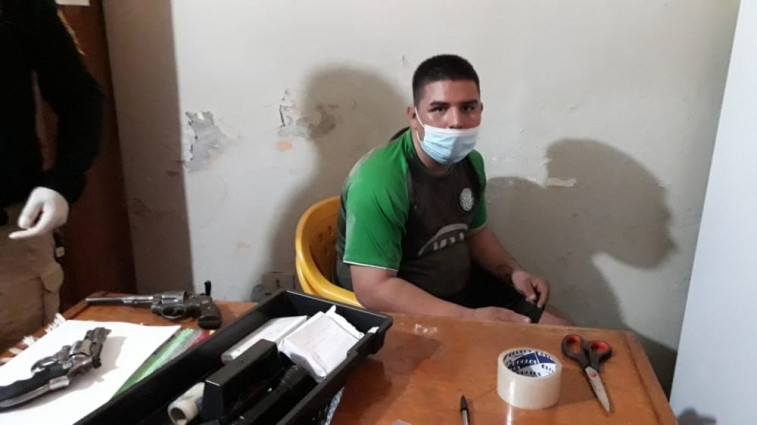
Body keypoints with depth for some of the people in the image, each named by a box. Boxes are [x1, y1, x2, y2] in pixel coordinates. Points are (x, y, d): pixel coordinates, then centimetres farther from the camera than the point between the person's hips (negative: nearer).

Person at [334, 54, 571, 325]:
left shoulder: (470, 162, -1)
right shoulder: (380, 180, -28)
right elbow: (374, 289, -30)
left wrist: (513, 272, -3)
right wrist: (469, 318, -34)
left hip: (462, 288, 8)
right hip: (400, 313, -7)